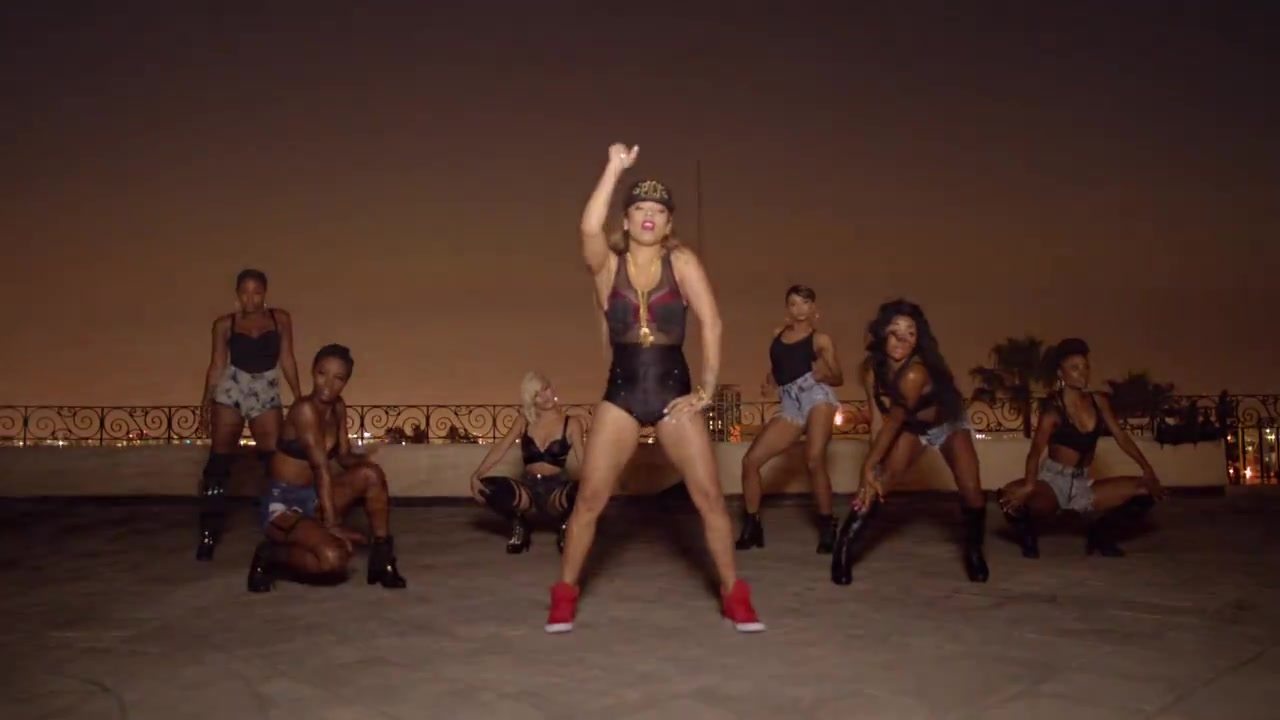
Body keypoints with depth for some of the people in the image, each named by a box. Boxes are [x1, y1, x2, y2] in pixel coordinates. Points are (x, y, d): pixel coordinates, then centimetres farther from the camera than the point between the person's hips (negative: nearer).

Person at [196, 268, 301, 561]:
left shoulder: (280, 319, 4)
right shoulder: (225, 324, 3)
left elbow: (287, 359, 5)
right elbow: (217, 365, 5)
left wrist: (299, 397, 2)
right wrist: (205, 403, 3)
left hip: (267, 394, 0)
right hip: (230, 391, 0)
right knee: (219, 460, 2)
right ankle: (209, 534, 6)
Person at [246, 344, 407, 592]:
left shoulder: (338, 407, 4)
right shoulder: (305, 409, -21)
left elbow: (343, 456, 9)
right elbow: (321, 467, -25)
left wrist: (362, 459, -16)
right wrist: (331, 524, -24)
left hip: (314, 498, 8)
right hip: (283, 504, -8)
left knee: (371, 474, -14)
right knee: (333, 559, -30)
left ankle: (382, 558, -3)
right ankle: (270, 556, -1)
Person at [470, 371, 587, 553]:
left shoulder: (570, 422, -2)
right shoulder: (524, 420, 6)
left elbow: (583, 459, -13)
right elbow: (500, 449, -4)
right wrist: (476, 475, -20)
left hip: (556, 488, -2)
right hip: (528, 487, 2)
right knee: (485, 487, -26)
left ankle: (565, 528, 0)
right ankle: (519, 527, 4)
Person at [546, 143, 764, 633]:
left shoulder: (682, 262, -1)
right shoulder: (608, 263, 0)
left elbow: (711, 323, -7)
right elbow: (589, 227, -23)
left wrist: (707, 389, -10)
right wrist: (614, 169, -22)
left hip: (674, 394, 0)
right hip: (620, 396, 0)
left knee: (709, 496, -1)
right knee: (589, 499, -1)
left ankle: (734, 594, 14)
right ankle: (564, 595, 14)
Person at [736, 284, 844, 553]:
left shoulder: (821, 339, 5)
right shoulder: (777, 334, 17)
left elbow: (839, 379, 6)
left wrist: (825, 373, -16)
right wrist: (769, 384, 5)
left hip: (817, 396, -4)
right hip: (790, 406, 5)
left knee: (814, 461, -17)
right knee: (751, 460, -5)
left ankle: (827, 527, -2)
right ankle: (751, 526, 7)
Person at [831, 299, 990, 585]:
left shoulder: (915, 373, -40)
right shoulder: (874, 370, -23)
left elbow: (894, 421, -37)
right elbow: (878, 421, -24)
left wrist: (869, 464, -32)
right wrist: (873, 469, -33)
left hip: (949, 425, -3)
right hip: (913, 428, 3)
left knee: (971, 491, -13)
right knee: (881, 480, -15)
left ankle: (974, 551, 14)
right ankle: (843, 547, -10)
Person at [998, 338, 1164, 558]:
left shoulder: (1099, 402, 4)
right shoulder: (1054, 407, -13)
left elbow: (1121, 437, 4)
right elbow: (1037, 448, -27)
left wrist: (1147, 469, -10)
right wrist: (1028, 486, -44)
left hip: (1083, 484, 5)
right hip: (1052, 481, -5)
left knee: (1146, 490, -9)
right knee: (1011, 499, -36)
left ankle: (1100, 533, 14)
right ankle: (1027, 533, 3)